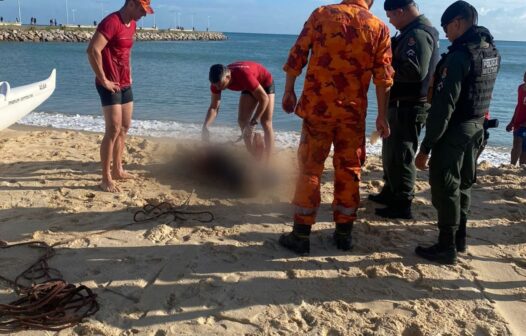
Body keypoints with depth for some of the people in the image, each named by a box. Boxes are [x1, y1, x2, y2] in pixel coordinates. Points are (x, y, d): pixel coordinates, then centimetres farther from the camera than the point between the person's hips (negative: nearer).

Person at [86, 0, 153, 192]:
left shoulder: (132, 24, 11)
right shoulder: (111, 22, -18)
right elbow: (92, 50, -27)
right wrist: (103, 80, -22)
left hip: (125, 84, 9)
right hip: (110, 85, -9)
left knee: (124, 128, 14)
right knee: (113, 130, -10)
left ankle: (117, 170, 26)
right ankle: (106, 179, -3)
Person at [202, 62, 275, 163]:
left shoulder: (244, 75, -42)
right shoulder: (218, 80, -23)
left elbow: (264, 98, -36)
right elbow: (213, 107, -17)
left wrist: (253, 123, -39)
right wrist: (205, 126, -33)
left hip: (265, 84, -6)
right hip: (250, 87, 6)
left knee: (266, 123, -14)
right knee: (242, 121, -5)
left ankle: (266, 164, -12)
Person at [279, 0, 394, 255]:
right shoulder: (379, 28, 3)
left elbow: (297, 56, 0)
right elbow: (384, 76, 2)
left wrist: (289, 91, 10)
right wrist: (382, 116, 9)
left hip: (317, 106, -1)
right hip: (353, 110, 1)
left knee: (309, 168, 5)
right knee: (349, 170, 12)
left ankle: (301, 235, 7)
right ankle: (344, 233, 19)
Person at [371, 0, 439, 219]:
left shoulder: (418, 34, -18)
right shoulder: (413, 32, 16)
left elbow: (415, 71, -28)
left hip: (408, 107, -11)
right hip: (402, 104, 11)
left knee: (400, 155, -4)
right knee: (391, 152, 20)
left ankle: (402, 205, 4)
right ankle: (390, 193, 34)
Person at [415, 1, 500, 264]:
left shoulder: (459, 55, -20)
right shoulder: (492, 53, 8)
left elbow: (444, 105, -23)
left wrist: (426, 146, -20)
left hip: (455, 131, -9)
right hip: (476, 128, 9)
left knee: (444, 188, 0)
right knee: (463, 184, 18)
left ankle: (446, 247, 7)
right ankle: (459, 238, 30)